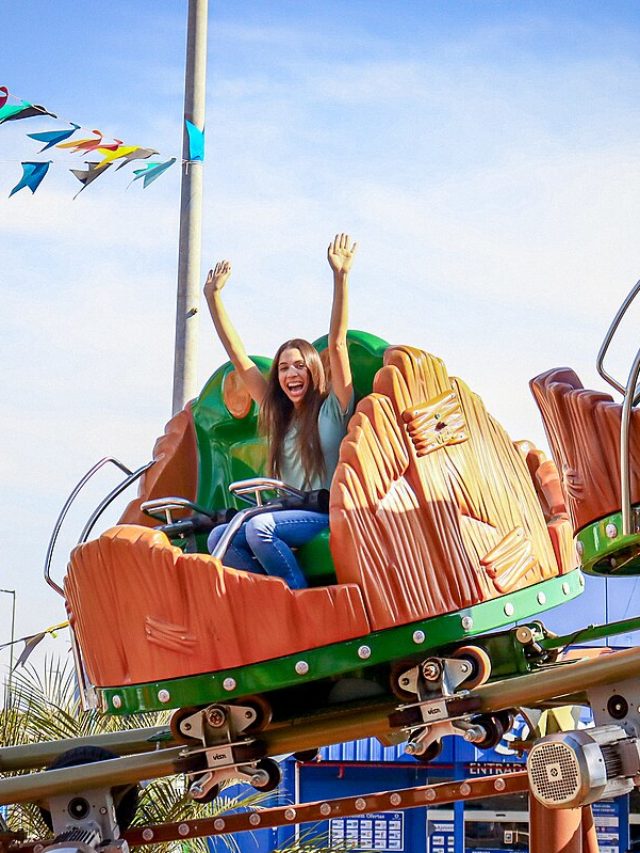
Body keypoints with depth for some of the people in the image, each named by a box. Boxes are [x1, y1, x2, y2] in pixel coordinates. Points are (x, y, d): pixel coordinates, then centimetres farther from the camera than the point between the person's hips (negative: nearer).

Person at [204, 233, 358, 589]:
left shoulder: (333, 409, 4)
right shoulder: (277, 415, 19)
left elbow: (337, 344, -7)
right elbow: (239, 357, 19)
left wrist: (341, 277, -15)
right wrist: (214, 297, 16)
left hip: (329, 516, -6)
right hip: (290, 516, 6)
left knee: (259, 527, -31)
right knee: (219, 538, -17)